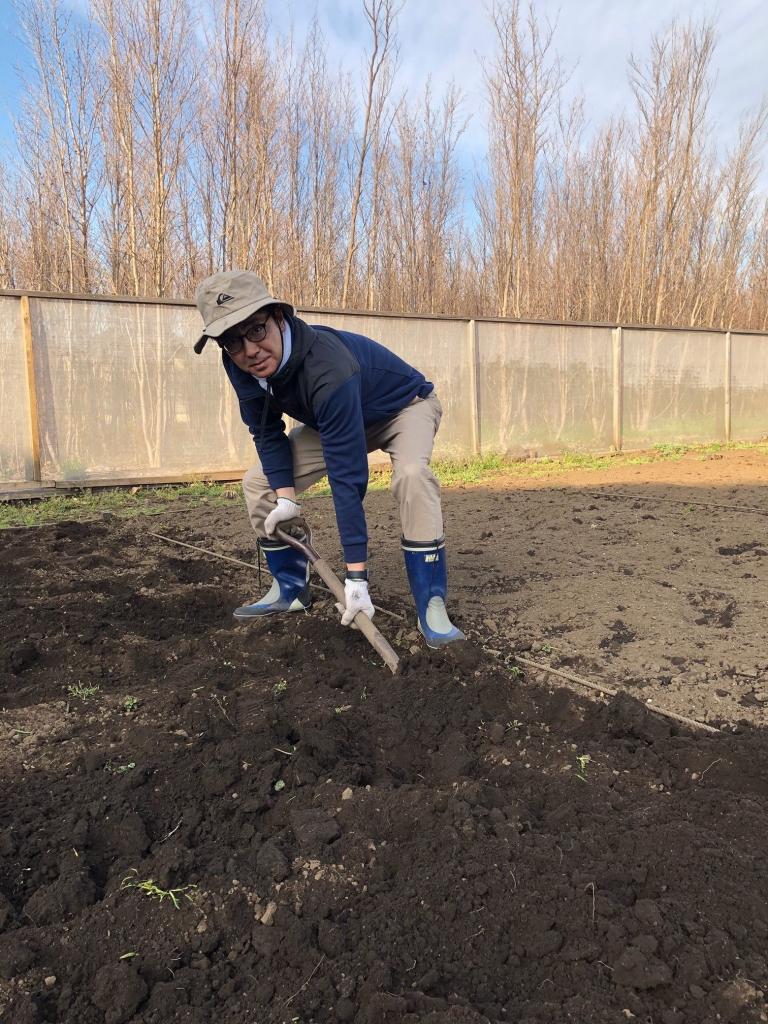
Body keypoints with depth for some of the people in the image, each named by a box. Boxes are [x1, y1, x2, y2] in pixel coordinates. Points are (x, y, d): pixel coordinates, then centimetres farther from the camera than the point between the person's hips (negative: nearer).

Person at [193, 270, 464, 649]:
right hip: (337, 417, 7)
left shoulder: (327, 368, -42)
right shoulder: (240, 365, -21)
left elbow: (347, 476, -43)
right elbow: (267, 432, -6)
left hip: (404, 406, -6)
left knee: (411, 473, -38)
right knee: (258, 482, -2)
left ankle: (431, 606, -27)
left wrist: (356, 575, -42)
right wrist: (285, 497, -19)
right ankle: (290, 589, 13)